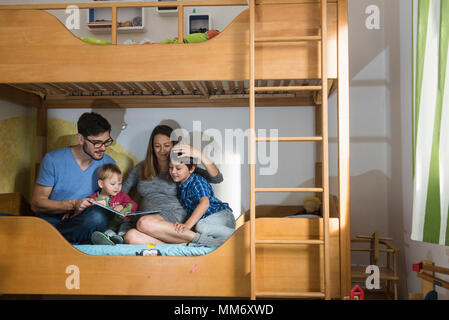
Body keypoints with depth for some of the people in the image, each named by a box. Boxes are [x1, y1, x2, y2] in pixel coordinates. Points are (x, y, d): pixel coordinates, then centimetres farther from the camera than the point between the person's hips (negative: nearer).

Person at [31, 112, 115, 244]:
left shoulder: (108, 163, 3)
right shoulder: (53, 160, -5)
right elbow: (36, 204, -4)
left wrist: (79, 209, -9)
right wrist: (73, 204, -19)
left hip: (83, 223, 4)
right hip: (52, 220, -4)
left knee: (98, 215, -33)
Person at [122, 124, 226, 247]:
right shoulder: (141, 168, 21)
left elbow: (217, 178, 2)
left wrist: (199, 155, -10)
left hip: (174, 216, -3)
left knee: (144, 223, -36)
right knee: (130, 236, -33)